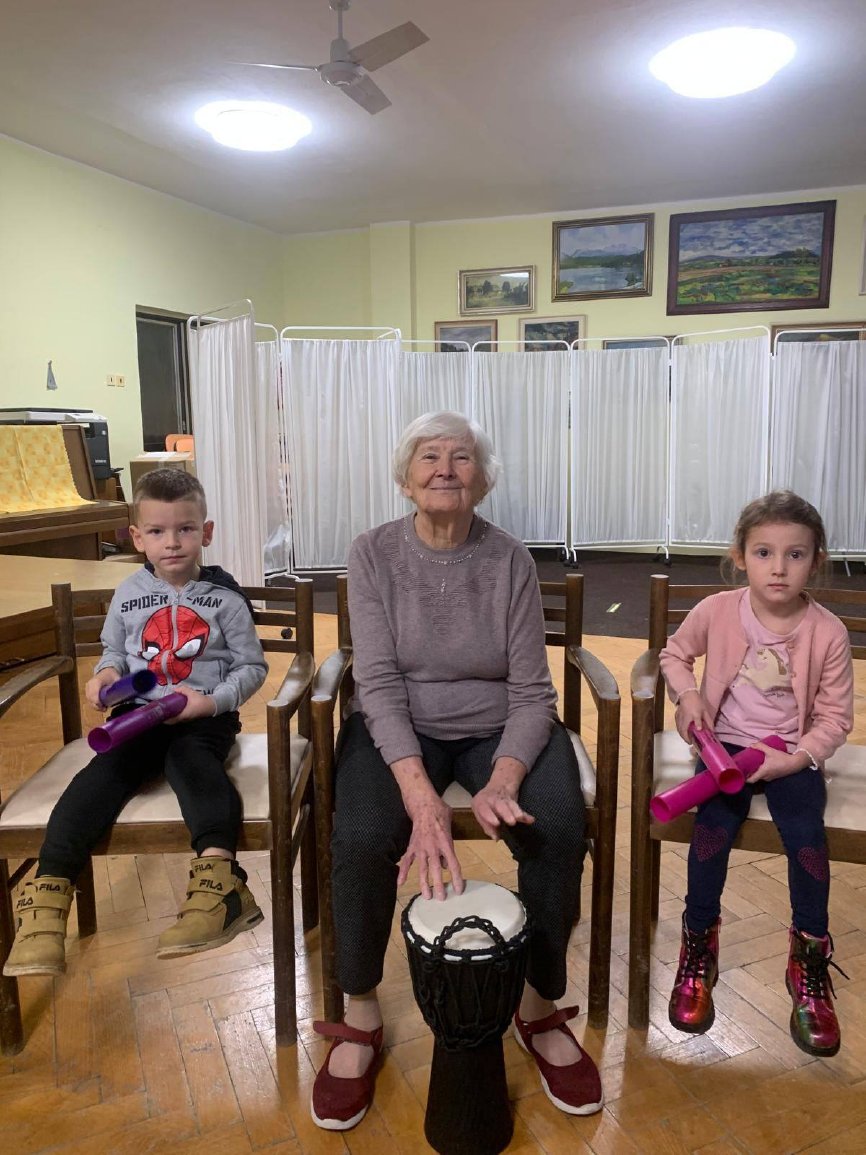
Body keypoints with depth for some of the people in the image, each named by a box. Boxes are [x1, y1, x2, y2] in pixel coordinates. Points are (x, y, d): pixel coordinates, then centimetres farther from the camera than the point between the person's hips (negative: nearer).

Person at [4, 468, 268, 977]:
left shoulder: (225, 598, -2)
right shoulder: (129, 595, 8)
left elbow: (253, 667, 1)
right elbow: (115, 650, 22)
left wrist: (213, 701, -15)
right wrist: (106, 673, -2)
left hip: (204, 718, -3)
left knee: (193, 762, -33)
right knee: (102, 775, -22)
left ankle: (219, 879, -51)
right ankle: (48, 895, -26)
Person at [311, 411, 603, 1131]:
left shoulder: (510, 561, -6)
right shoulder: (373, 554, -7)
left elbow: (531, 691, -7)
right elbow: (379, 681, -16)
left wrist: (502, 780, -27)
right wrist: (422, 795, -30)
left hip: (500, 729, 1)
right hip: (399, 728, 0)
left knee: (560, 830, -25)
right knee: (362, 838, -28)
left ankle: (540, 1011, 3)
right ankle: (360, 1020, 0)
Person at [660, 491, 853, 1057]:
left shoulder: (828, 632, -12)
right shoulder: (716, 611, -9)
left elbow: (835, 717, -4)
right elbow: (675, 653, 10)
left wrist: (791, 760, -17)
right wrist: (688, 694, -9)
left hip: (793, 755, 0)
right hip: (726, 745, 1)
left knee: (806, 834, -22)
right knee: (714, 825, -23)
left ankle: (810, 965, 3)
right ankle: (699, 950, 0)